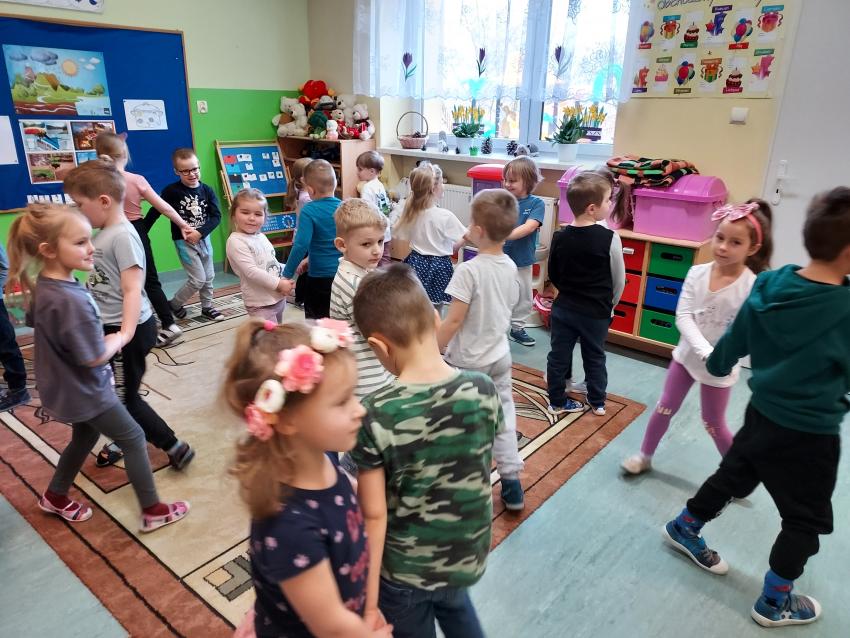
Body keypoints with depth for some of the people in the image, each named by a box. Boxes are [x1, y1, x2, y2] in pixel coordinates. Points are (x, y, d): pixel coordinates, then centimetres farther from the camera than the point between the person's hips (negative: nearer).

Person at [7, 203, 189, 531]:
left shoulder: (42, 285, -4)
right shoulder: (71, 299, -34)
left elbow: (34, 320, 17)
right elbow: (95, 357, -27)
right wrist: (119, 338, -6)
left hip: (66, 388, 9)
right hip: (84, 391, -9)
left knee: (85, 438, 28)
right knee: (134, 439, 5)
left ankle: (54, 497, 46)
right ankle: (153, 511, 16)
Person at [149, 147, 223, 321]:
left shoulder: (207, 191, -3)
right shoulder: (171, 191, -11)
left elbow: (216, 216, -7)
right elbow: (156, 211, -6)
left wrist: (200, 232, -19)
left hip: (204, 239, 5)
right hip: (184, 241, -4)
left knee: (209, 276, 13)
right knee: (198, 279, -6)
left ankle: (207, 307, 32)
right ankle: (174, 305, 16)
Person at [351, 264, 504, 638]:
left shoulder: (375, 416, -28)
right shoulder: (483, 390, -18)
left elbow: (374, 516, -20)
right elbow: (484, 475, -3)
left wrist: (369, 603, -8)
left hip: (403, 571, -3)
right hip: (468, 557, 3)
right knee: (455, 607, 36)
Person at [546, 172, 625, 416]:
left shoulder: (559, 237, -6)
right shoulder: (609, 238, -18)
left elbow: (553, 276, 6)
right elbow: (619, 279, -7)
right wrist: (610, 305, 10)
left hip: (564, 309, 3)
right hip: (596, 313, -2)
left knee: (559, 355, 13)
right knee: (594, 358, 15)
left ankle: (557, 401, 24)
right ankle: (597, 402, 31)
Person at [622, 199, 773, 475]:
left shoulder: (752, 286, -20)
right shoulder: (697, 273, -11)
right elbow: (683, 317, -15)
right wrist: (706, 352, -27)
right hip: (687, 355, 3)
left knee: (713, 424, 12)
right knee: (665, 409, 15)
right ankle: (644, 457, 34)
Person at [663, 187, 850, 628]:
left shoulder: (769, 286, -9)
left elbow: (734, 341, 5)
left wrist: (716, 364, 25)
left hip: (762, 412, 6)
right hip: (809, 434, -6)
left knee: (732, 476, 27)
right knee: (806, 520, 15)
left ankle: (683, 529, 46)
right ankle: (774, 602, 30)